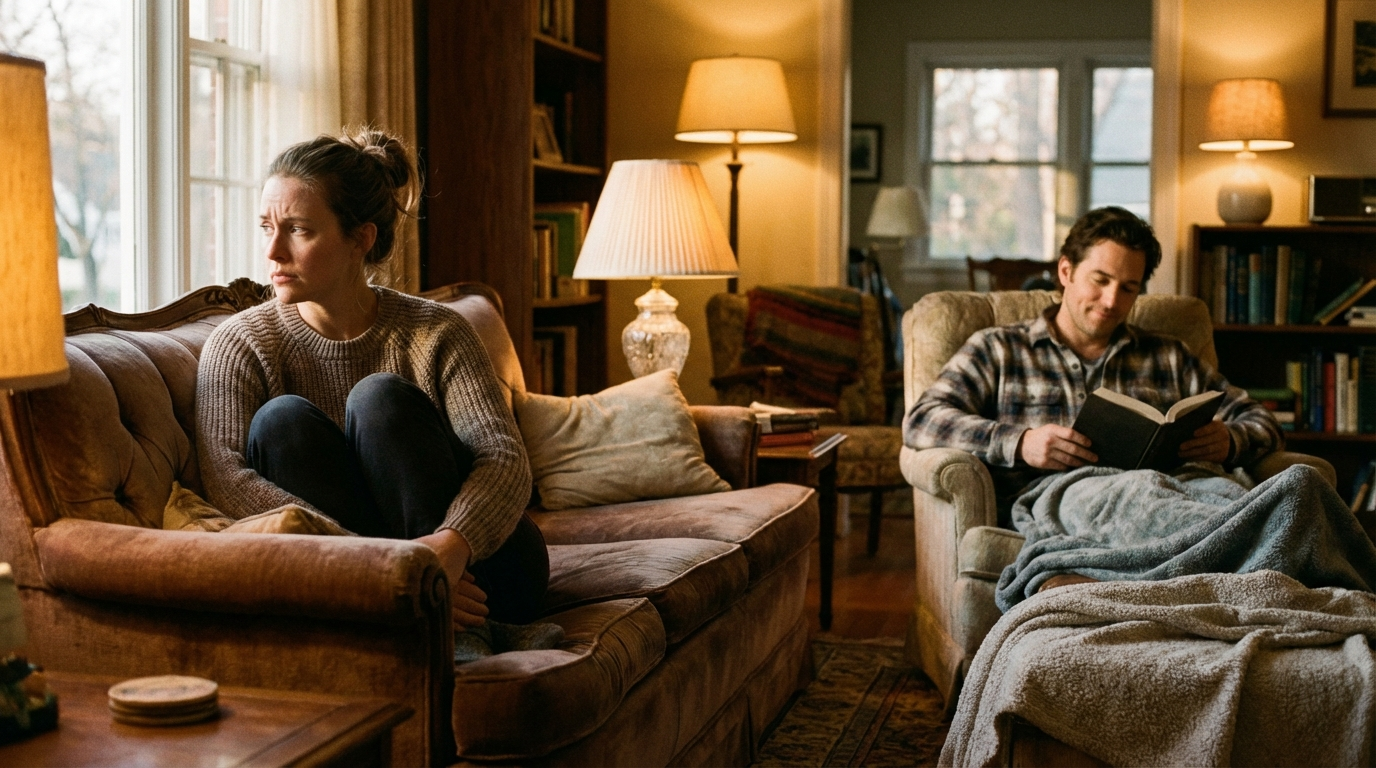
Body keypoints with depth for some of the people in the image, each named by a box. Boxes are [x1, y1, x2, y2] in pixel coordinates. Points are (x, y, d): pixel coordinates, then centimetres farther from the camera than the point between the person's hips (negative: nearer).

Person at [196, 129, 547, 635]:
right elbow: (226, 480, -18)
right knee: (282, 420, -20)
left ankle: (466, 636, -30)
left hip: (478, 572, -1)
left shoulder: (436, 334, -1)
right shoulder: (239, 345, -1)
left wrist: (450, 546, -40)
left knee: (380, 399, -21)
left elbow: (506, 460, -15)